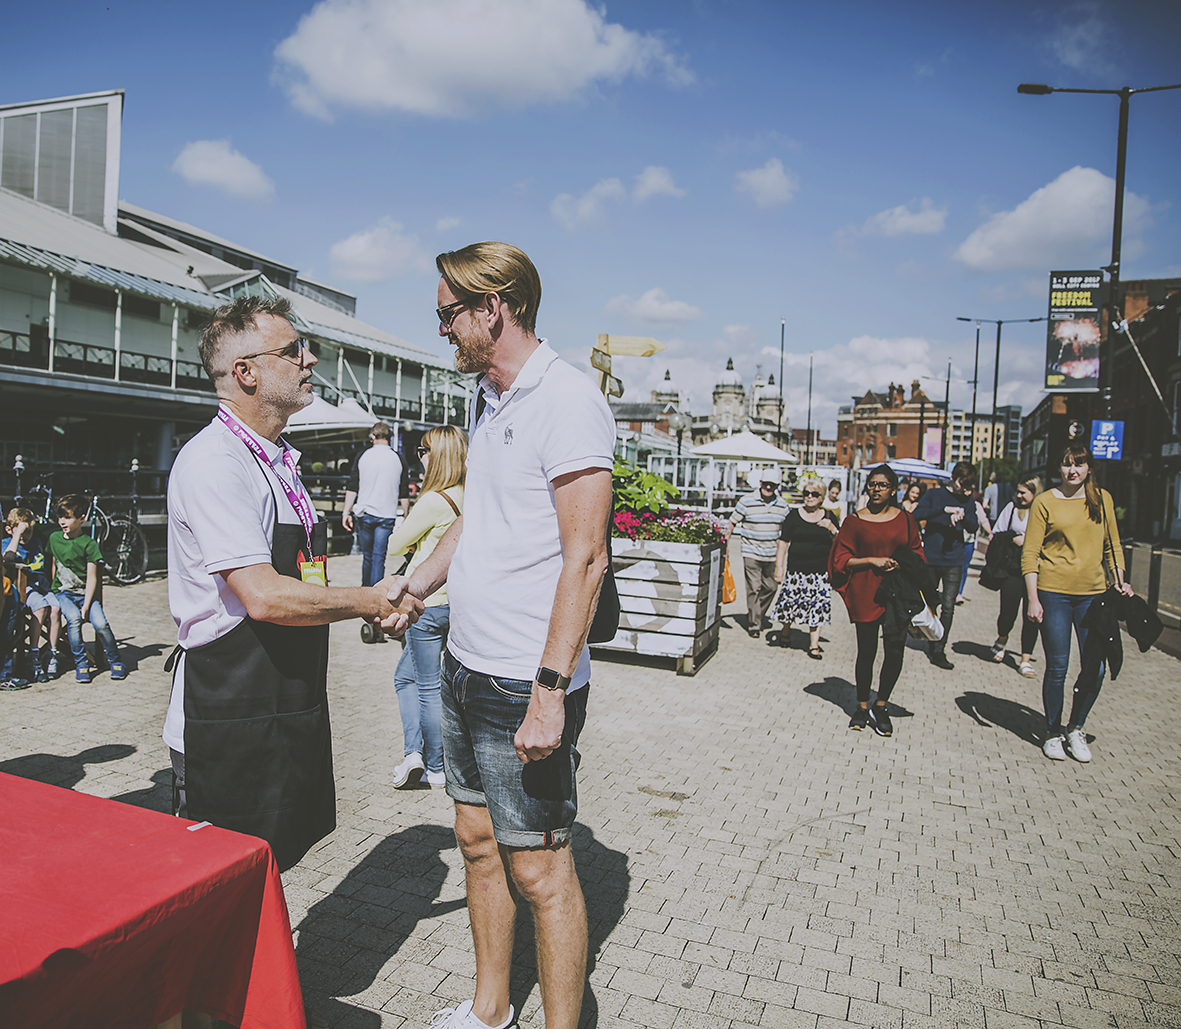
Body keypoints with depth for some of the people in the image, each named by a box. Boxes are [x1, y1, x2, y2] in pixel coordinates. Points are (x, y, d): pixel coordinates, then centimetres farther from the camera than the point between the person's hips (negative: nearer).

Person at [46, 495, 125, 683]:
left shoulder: (88, 544, -7)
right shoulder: (54, 539, 7)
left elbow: (92, 577, -8)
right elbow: (53, 565, 22)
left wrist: (86, 606, -15)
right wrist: (52, 590, 17)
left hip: (85, 592, -2)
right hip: (62, 592, 2)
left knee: (100, 623, -24)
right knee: (73, 618, -29)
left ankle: (114, 660, 0)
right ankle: (81, 663, -13)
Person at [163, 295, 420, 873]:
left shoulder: (279, 462, 13)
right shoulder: (213, 462, -18)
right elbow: (265, 597, -27)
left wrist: (376, 607, 1)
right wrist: (369, 600, -14)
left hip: (288, 711, 9)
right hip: (228, 722, -9)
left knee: (269, 870, 21)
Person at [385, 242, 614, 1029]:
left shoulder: (567, 401, -15)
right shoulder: (490, 401, 13)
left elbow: (584, 558, -21)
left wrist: (551, 689, -23)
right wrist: (412, 589, 23)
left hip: (525, 686, -9)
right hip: (465, 669, 9)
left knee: (540, 870, 4)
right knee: (478, 842, 20)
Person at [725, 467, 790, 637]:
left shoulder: (782, 504, 5)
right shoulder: (746, 502, -7)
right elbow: (731, 524, -1)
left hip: (771, 555, 4)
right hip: (751, 553, -4)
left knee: (771, 587, 9)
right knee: (754, 588, -5)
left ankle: (755, 616, 30)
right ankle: (753, 625, 6)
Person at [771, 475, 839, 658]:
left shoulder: (829, 517, 8)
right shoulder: (794, 515, 5)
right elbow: (783, 542, 5)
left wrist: (832, 528, -9)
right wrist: (779, 566, -1)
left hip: (821, 569, 1)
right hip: (797, 568, 0)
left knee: (817, 606, -1)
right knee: (791, 600, 0)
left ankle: (814, 645, 7)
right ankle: (786, 631, 29)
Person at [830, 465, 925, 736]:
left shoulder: (905, 518, 9)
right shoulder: (855, 520, 2)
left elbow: (917, 551, 17)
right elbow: (841, 559, 1)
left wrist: (903, 563, -4)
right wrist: (873, 561, -11)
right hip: (865, 593, -1)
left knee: (895, 650, -8)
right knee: (866, 652, 3)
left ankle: (881, 705, 13)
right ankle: (862, 706, 23)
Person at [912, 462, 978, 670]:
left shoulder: (968, 502, 11)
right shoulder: (934, 494, 2)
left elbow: (974, 528, 3)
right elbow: (916, 515, -13)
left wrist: (961, 516, -17)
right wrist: (944, 509, -21)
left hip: (954, 562, 1)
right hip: (930, 558, -1)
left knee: (948, 607, -4)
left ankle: (939, 650, 0)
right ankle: (931, 644, 25)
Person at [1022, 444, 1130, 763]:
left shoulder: (1102, 499, 9)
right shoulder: (1045, 502, -3)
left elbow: (1112, 545, 17)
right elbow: (1030, 553, -4)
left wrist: (1120, 581, 4)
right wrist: (1033, 599, -10)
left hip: (1093, 593, 3)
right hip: (1053, 593, -3)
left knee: (1096, 668, 1)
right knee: (1057, 668, 0)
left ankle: (1076, 728, 23)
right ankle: (1053, 733, 18)